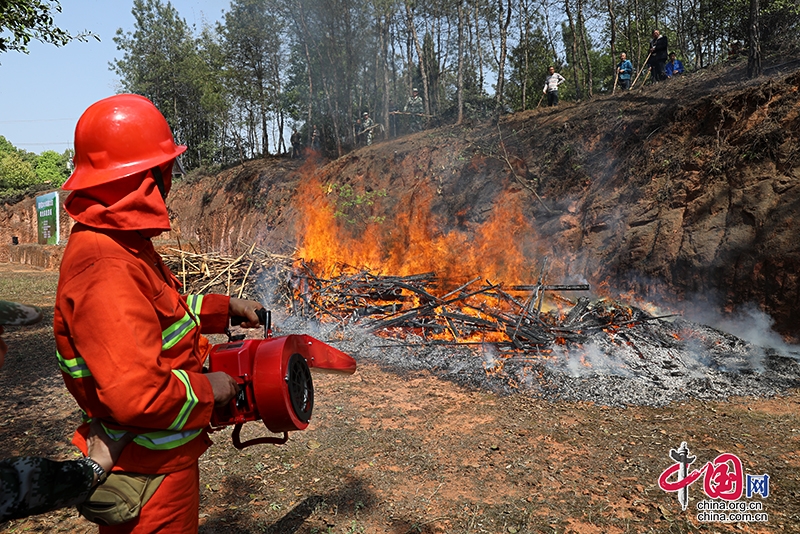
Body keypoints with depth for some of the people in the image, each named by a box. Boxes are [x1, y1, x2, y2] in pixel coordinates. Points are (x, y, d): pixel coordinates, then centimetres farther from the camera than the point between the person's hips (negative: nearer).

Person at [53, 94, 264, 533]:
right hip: (149, 477, -9)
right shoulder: (106, 270, -31)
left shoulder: (119, 243, 2)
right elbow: (136, 394, -37)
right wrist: (207, 390, -20)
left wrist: (224, 308, 10)